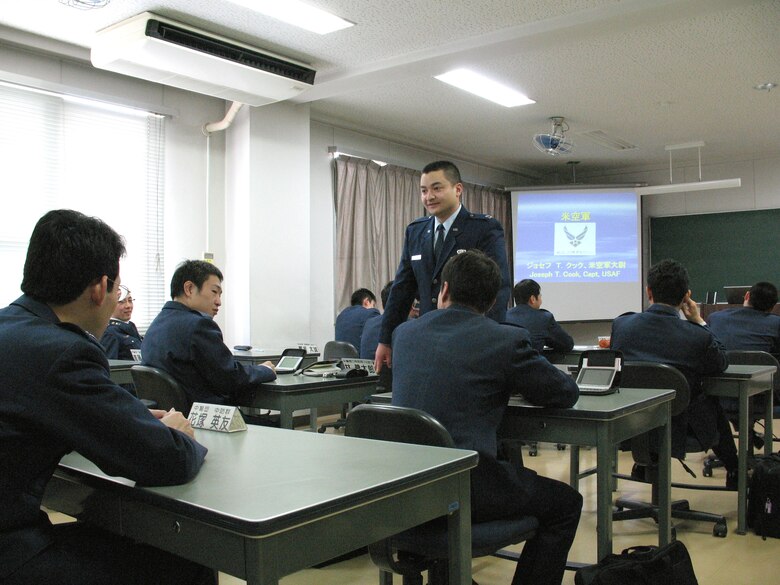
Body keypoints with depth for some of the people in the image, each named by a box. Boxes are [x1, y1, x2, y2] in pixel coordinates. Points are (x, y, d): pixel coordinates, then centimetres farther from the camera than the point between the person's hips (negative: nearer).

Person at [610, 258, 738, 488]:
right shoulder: (699, 337, -19)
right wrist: (699, 322, 8)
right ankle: (734, 473, 48)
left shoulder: (621, 324, -13)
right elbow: (721, 364, 3)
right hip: (675, 430, -2)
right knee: (711, 401, 29)